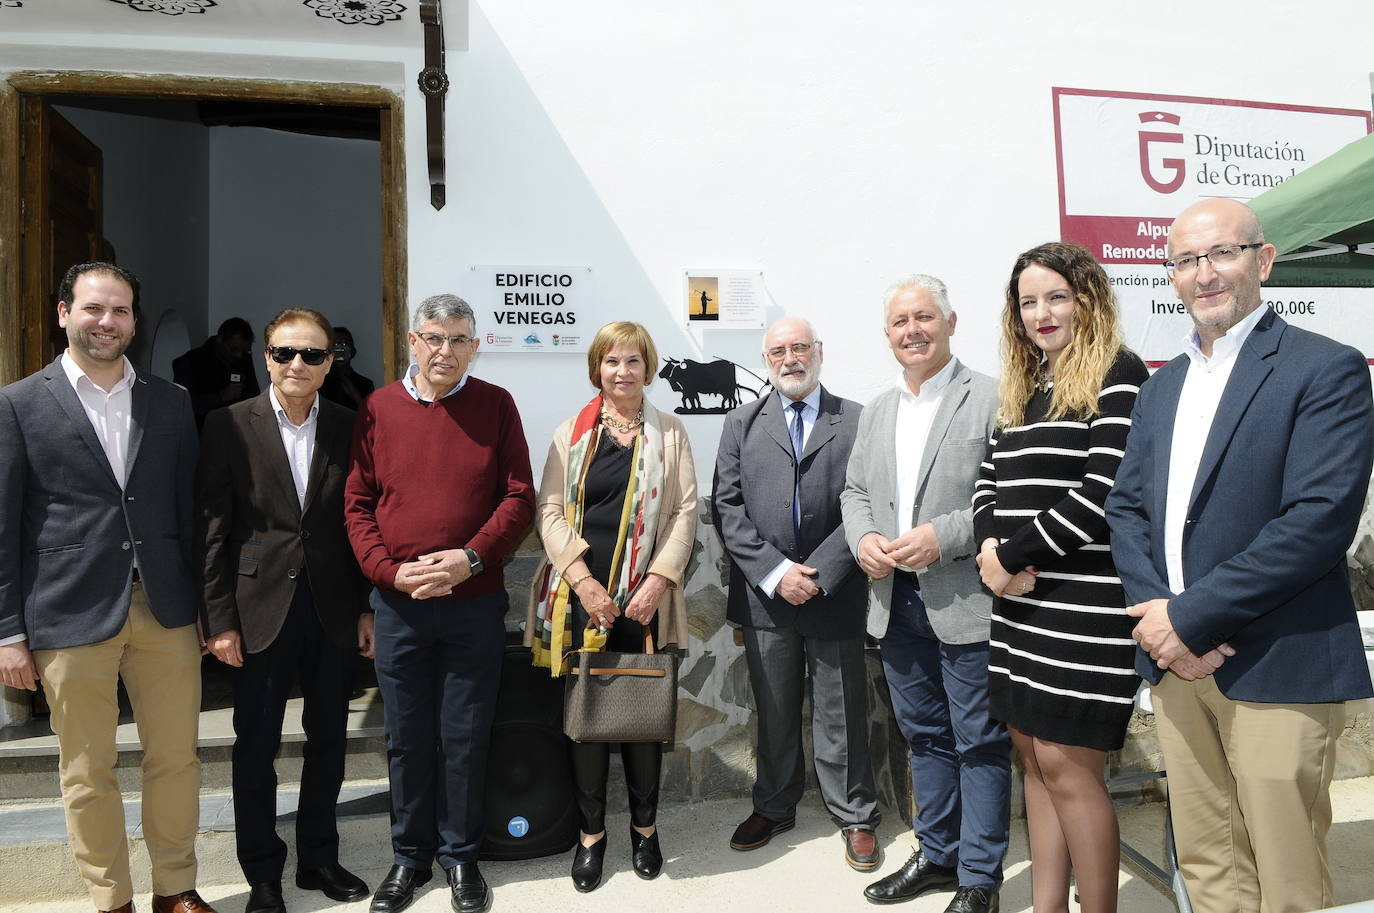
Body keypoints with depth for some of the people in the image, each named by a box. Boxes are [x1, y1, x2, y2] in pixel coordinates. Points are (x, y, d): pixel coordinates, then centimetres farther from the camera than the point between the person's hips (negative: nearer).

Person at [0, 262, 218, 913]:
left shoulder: (170, 402, 8)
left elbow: (189, 510, 8)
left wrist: (205, 608, 6)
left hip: (165, 612, 3)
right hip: (71, 616, -2)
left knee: (176, 759, 11)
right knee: (87, 774, 10)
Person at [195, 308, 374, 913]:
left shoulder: (348, 428, 2)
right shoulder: (229, 426, -4)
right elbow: (210, 530, -4)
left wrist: (368, 608, 2)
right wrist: (219, 619, -7)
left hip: (332, 610, 2)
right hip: (259, 608, -2)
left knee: (328, 740, 14)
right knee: (256, 746, 9)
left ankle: (319, 858, 32)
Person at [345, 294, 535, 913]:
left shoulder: (495, 405, 0)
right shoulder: (378, 409, 3)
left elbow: (519, 497, -3)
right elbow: (356, 504, 3)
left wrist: (471, 557, -16)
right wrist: (390, 571, -11)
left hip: (474, 602, -1)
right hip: (397, 604, 1)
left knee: (465, 740, 10)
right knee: (407, 739, 14)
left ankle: (461, 856, 30)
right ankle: (410, 857, 33)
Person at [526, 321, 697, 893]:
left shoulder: (669, 432, 7)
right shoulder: (571, 433, 7)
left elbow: (685, 512, 2)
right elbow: (550, 511, 1)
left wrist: (658, 581, -9)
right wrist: (584, 580, -10)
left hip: (645, 599, 0)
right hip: (580, 596, 0)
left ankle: (645, 826, 26)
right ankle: (591, 831, 22)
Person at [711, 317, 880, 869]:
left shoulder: (857, 421, 0)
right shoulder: (742, 424, 7)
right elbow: (727, 507, 0)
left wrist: (819, 573, -15)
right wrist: (774, 571, -11)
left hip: (835, 597, -2)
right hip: (764, 596, 2)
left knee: (841, 714, 11)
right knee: (773, 713, 16)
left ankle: (854, 816, 29)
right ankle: (774, 807, 35)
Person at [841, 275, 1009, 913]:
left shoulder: (991, 399, -7)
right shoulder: (875, 412, 14)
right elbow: (855, 490, 17)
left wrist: (943, 536, -21)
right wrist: (863, 539, -2)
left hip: (966, 603, -6)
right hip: (897, 602, 6)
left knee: (979, 742, 5)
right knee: (924, 735, 18)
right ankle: (938, 854, 35)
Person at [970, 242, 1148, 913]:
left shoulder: (1117, 373, -6)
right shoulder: (1024, 388, 17)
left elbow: (1104, 490, -16)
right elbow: (990, 482, 14)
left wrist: (1011, 554, -12)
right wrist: (991, 547, -6)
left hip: (1086, 600, -7)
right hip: (1022, 599, 7)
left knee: (1066, 762, -3)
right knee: (1033, 753, 12)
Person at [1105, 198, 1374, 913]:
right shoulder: (1161, 386, 14)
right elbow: (1124, 507, 9)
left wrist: (1192, 615, -17)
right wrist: (1154, 611, -7)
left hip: (1276, 670, -5)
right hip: (1176, 664, 6)